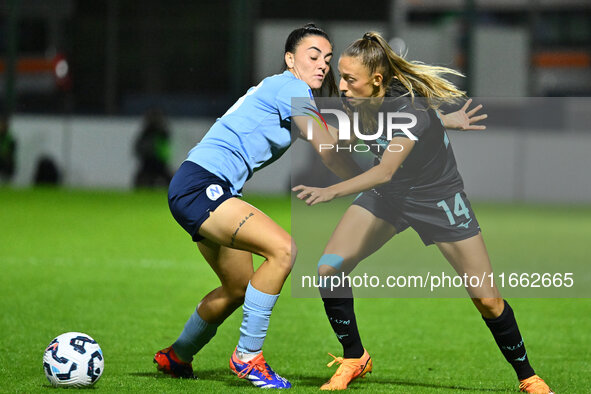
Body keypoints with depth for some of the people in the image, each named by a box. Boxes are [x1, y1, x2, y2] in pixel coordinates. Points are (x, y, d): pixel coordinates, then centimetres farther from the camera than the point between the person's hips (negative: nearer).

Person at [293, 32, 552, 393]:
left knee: (487, 300, -6)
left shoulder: (411, 109, -35)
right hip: (388, 196, 5)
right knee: (328, 270, -11)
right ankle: (355, 359, 8)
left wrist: (332, 191, -58)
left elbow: (386, 171, -49)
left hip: (438, 197, -5)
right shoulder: (361, 103, -15)